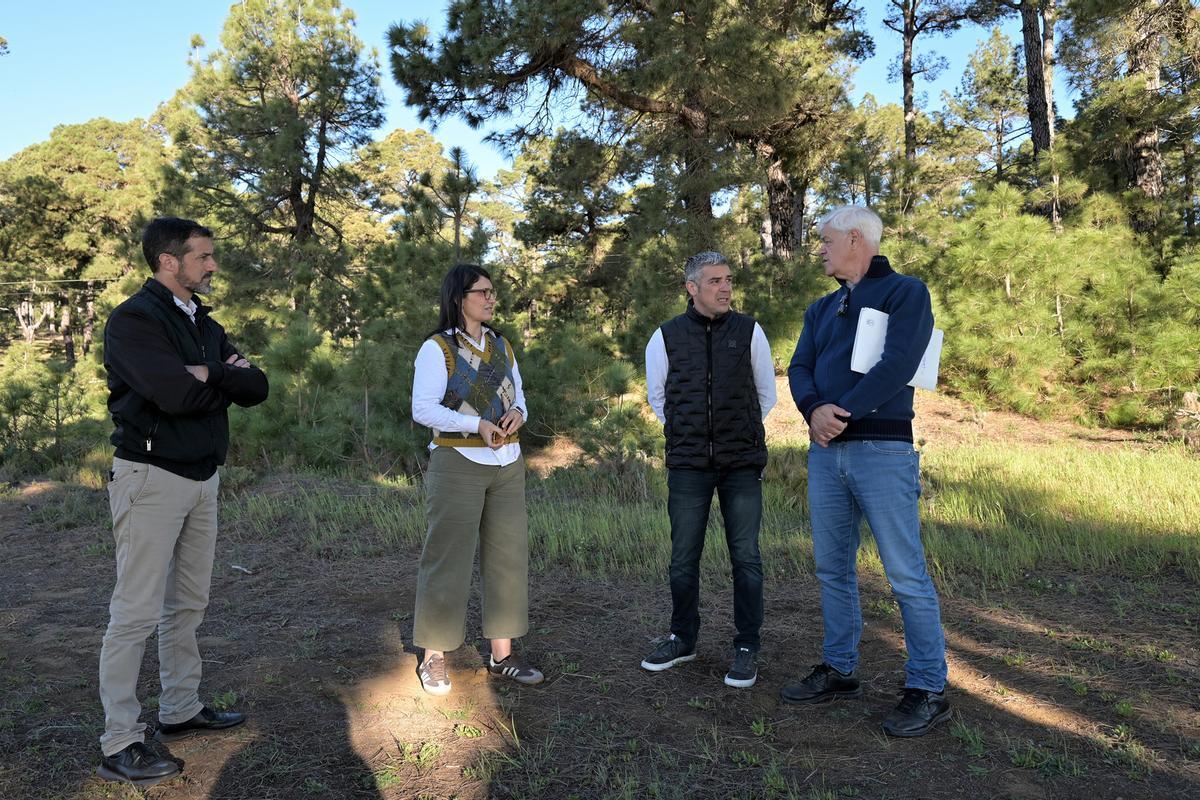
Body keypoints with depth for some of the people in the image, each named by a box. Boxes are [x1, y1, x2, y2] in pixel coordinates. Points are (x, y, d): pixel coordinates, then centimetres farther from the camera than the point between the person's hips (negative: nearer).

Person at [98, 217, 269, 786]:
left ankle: (181, 710, 29)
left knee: (188, 604, 15)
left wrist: (208, 373, -13)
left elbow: (256, 389, 4)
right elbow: (175, 393, -27)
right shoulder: (133, 319, -12)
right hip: (153, 478, -8)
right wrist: (224, 381, -7)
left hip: (203, 478, 8)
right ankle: (120, 744, 6)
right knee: (137, 612, -3)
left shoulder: (205, 326, 13)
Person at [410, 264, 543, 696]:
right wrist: (479, 425, -23)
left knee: (507, 555, 8)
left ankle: (502, 654, 18)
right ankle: (433, 659, 11)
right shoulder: (437, 348, -5)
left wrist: (517, 414, -7)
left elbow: (518, 397, 18)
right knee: (448, 559, -2)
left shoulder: (501, 346, 14)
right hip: (458, 463, -6)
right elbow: (423, 409, -12)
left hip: (507, 465, 6)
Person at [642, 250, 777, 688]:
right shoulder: (666, 337, 1)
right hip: (687, 466, 1)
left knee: (745, 557, 2)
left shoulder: (749, 331, 1)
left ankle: (747, 648, 15)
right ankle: (682, 639, 25)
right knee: (684, 558, 8)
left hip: (743, 465, 0)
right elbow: (657, 396, 16)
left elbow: (766, 393, 13)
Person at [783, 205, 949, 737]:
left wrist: (843, 412, -16)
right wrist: (814, 409, -14)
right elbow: (799, 369, 7)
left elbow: (898, 365, -15)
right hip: (825, 453, 7)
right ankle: (839, 671, 24)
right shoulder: (821, 309, 20)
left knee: (906, 574, -4)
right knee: (832, 568, 12)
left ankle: (928, 689, 8)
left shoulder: (905, 292, -1)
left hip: (882, 449, -7)